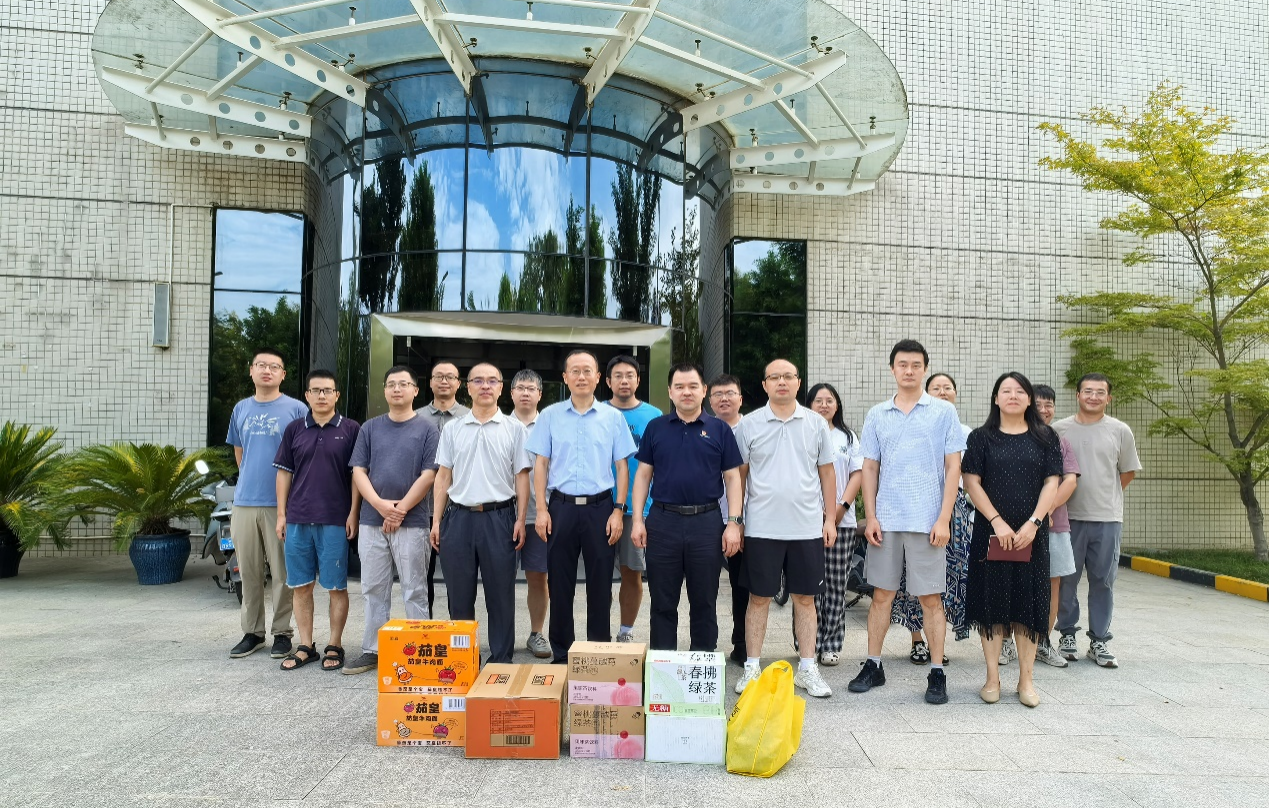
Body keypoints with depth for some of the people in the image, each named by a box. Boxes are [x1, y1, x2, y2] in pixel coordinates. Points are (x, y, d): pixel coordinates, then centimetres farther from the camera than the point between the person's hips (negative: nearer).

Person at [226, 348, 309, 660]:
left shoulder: (296, 409, -2)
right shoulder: (241, 409, 12)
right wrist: (252, 481, 14)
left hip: (281, 502, -4)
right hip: (244, 502, 4)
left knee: (282, 572, 1)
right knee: (248, 571, 10)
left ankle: (282, 632, 12)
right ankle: (252, 631, 22)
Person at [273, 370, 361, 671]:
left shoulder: (351, 430, 0)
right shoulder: (294, 429, 9)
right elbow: (284, 472, 11)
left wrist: (353, 514, -7)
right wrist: (281, 514, 6)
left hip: (335, 521, -3)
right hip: (297, 520, 3)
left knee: (336, 587, 4)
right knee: (300, 586, 9)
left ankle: (334, 646, 15)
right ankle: (305, 646, 21)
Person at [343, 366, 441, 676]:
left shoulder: (427, 430, 1)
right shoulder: (370, 428, 11)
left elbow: (429, 475, -6)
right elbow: (358, 471, 5)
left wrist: (400, 510, -12)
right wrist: (380, 504, -11)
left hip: (411, 523, -4)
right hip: (371, 521, 4)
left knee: (414, 591, 3)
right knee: (373, 590, 10)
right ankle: (372, 650, 21)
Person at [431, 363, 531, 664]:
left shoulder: (514, 429, 3)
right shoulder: (453, 430, 9)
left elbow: (521, 476, 2)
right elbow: (443, 477, 10)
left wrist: (520, 520, -5)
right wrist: (436, 521, 4)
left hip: (499, 517, -2)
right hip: (459, 517, 2)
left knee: (500, 594, 4)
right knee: (459, 594, 9)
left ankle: (501, 659, 15)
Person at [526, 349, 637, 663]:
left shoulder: (612, 417, 4)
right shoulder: (550, 415, 5)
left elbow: (621, 467, 5)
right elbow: (540, 464, 5)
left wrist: (618, 510, -3)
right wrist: (541, 510, -3)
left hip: (600, 508, 0)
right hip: (561, 507, 1)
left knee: (600, 584, 6)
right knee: (560, 583, 7)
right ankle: (561, 653, 21)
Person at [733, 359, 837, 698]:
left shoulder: (816, 423, 5)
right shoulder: (749, 424, 1)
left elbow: (827, 473, 10)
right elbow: (739, 475, 4)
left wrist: (830, 519, 5)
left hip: (807, 527, 1)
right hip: (761, 527, -1)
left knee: (805, 598, 10)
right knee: (759, 598, 7)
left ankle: (807, 669, 22)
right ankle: (752, 668, 18)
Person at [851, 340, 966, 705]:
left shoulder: (943, 412, 2)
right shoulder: (877, 415, 9)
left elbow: (953, 468, 0)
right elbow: (869, 469, 10)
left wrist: (944, 519, -8)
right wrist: (870, 517, 1)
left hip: (927, 521, -2)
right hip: (885, 520, 2)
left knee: (930, 598, 4)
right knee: (881, 594, 9)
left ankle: (937, 673, 15)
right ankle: (873, 666, 21)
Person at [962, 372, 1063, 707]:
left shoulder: (1045, 437, 8)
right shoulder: (982, 437, 4)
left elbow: (1051, 483, 2)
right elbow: (972, 482, -2)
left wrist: (1033, 523, -11)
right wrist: (997, 522, -12)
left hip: (1031, 534, 1)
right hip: (990, 532, -1)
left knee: (1029, 602, 3)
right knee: (991, 600, 1)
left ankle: (1026, 679, 13)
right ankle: (992, 677, 10)